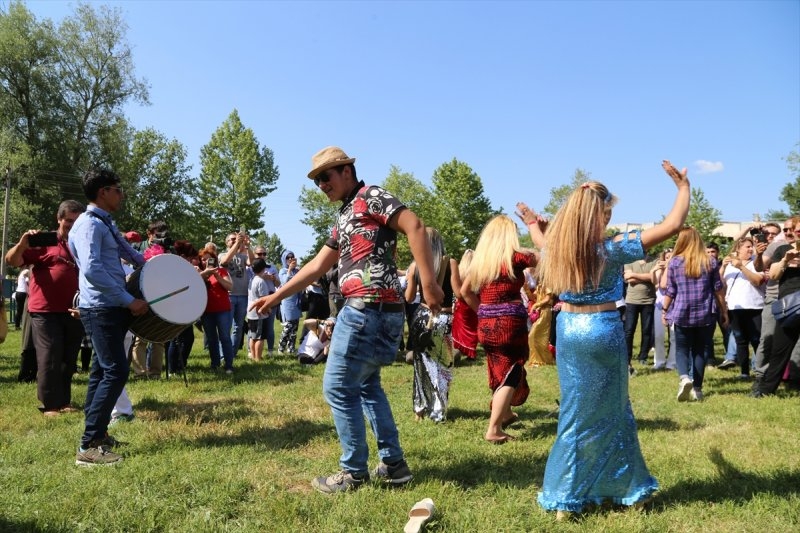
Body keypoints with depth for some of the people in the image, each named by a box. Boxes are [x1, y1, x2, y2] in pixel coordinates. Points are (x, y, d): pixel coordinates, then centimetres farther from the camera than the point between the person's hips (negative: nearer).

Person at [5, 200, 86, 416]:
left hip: (74, 312, 5)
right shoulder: (44, 242, -1)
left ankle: (64, 401, 22)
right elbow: (12, 261, -8)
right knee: (50, 359, -2)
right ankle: (50, 405, 6)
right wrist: (22, 243, -25)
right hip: (45, 311, -4)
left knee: (69, 359, 12)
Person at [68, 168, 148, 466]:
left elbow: (130, 255, 30)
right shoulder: (89, 224, -15)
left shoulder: (106, 225, 16)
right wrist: (129, 300, -25)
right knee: (116, 371, -12)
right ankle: (89, 447, -9)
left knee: (103, 370, 15)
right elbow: (91, 269, -27)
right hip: (101, 308, -10)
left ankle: (96, 433, 26)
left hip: (111, 307, 10)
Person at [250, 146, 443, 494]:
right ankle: (393, 464, 26)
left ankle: (353, 472, 10)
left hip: (370, 309, -10)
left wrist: (428, 282, -26)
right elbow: (317, 266, 25)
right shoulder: (344, 219, 23)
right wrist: (275, 297, 24)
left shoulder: (370, 197, -5)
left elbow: (414, 226, -18)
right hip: (371, 311, 10)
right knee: (366, 384, 19)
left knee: (338, 387, -2)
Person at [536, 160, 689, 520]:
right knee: (610, 412, 11)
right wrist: (683, 187, -1)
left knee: (574, 412, 12)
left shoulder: (558, 248, -2)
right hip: (602, 331, -4)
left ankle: (565, 498, 15)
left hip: (568, 329, 4)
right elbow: (672, 225, -14)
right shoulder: (611, 249, -15)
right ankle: (627, 489, 29)